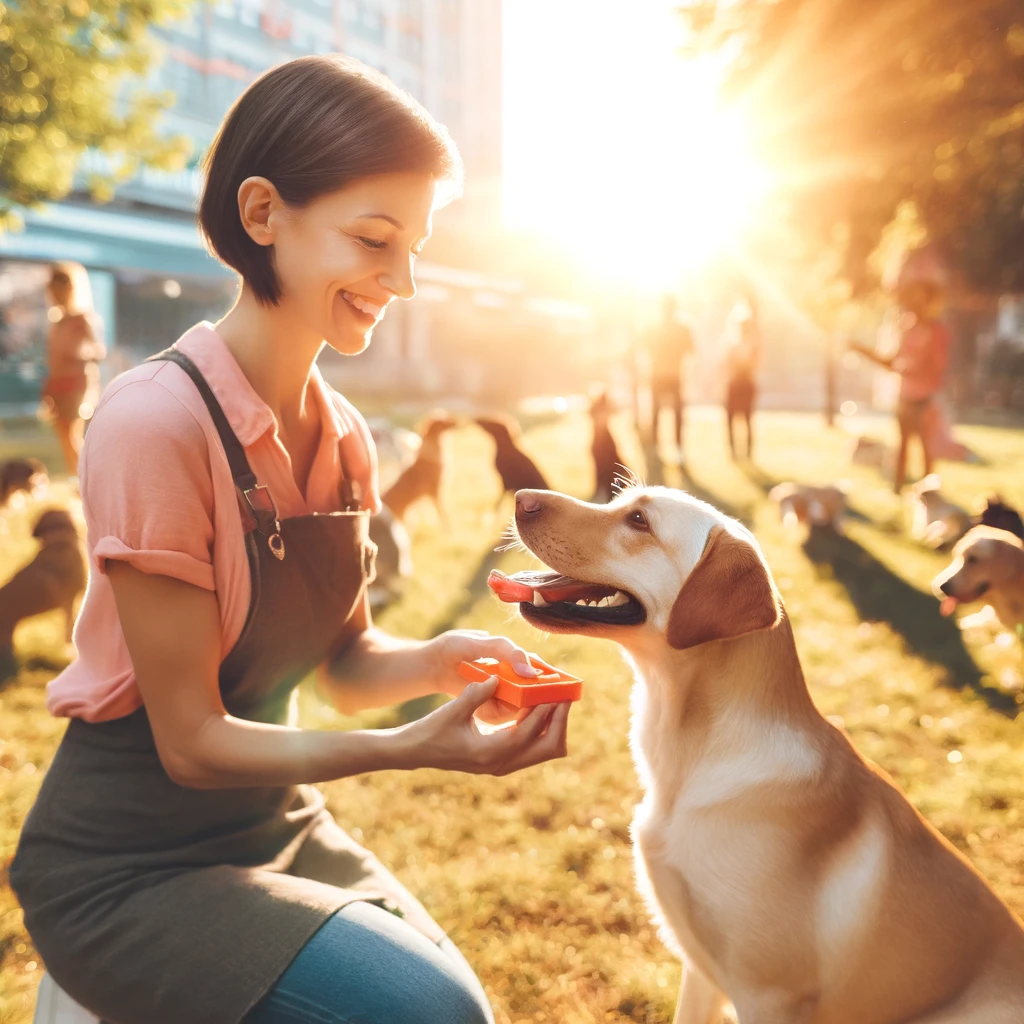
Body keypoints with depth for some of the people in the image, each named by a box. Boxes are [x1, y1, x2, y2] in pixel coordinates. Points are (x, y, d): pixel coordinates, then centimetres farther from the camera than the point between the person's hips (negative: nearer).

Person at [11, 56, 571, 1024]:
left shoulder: (341, 435, -1)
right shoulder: (155, 422, -24)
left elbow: (343, 662, 4)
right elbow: (191, 742, -19)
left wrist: (434, 661, -16)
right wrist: (411, 749, -30)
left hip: (273, 826, 6)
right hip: (129, 865, -6)